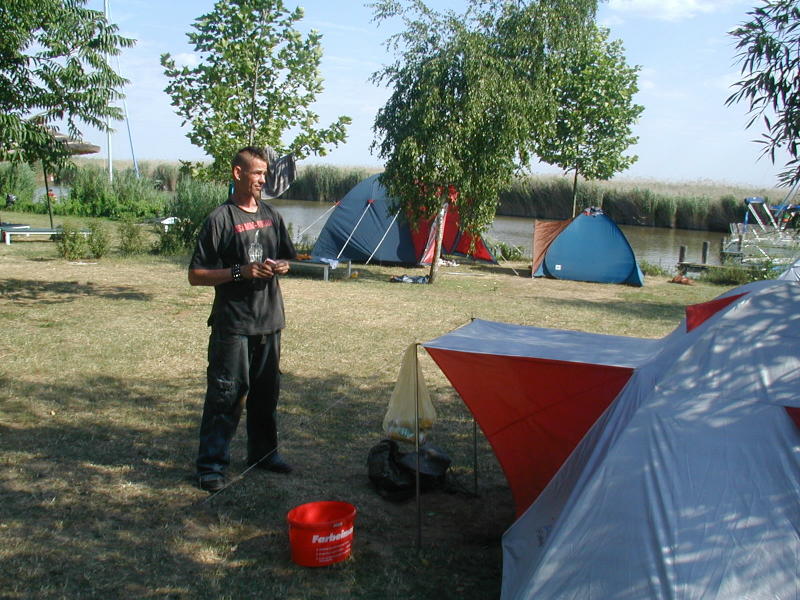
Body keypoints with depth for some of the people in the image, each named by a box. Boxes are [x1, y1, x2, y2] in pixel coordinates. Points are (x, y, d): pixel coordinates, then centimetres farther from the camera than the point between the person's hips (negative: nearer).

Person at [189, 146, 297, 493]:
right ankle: (211, 465, 8)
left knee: (267, 391, 15)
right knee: (225, 394, -3)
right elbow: (196, 275, -10)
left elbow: (286, 258, 23)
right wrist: (240, 272, -20)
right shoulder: (221, 219, -9)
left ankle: (263, 451, 31)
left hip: (269, 321, 6)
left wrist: (282, 266, 0)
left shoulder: (271, 216, 10)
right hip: (232, 324, -6)